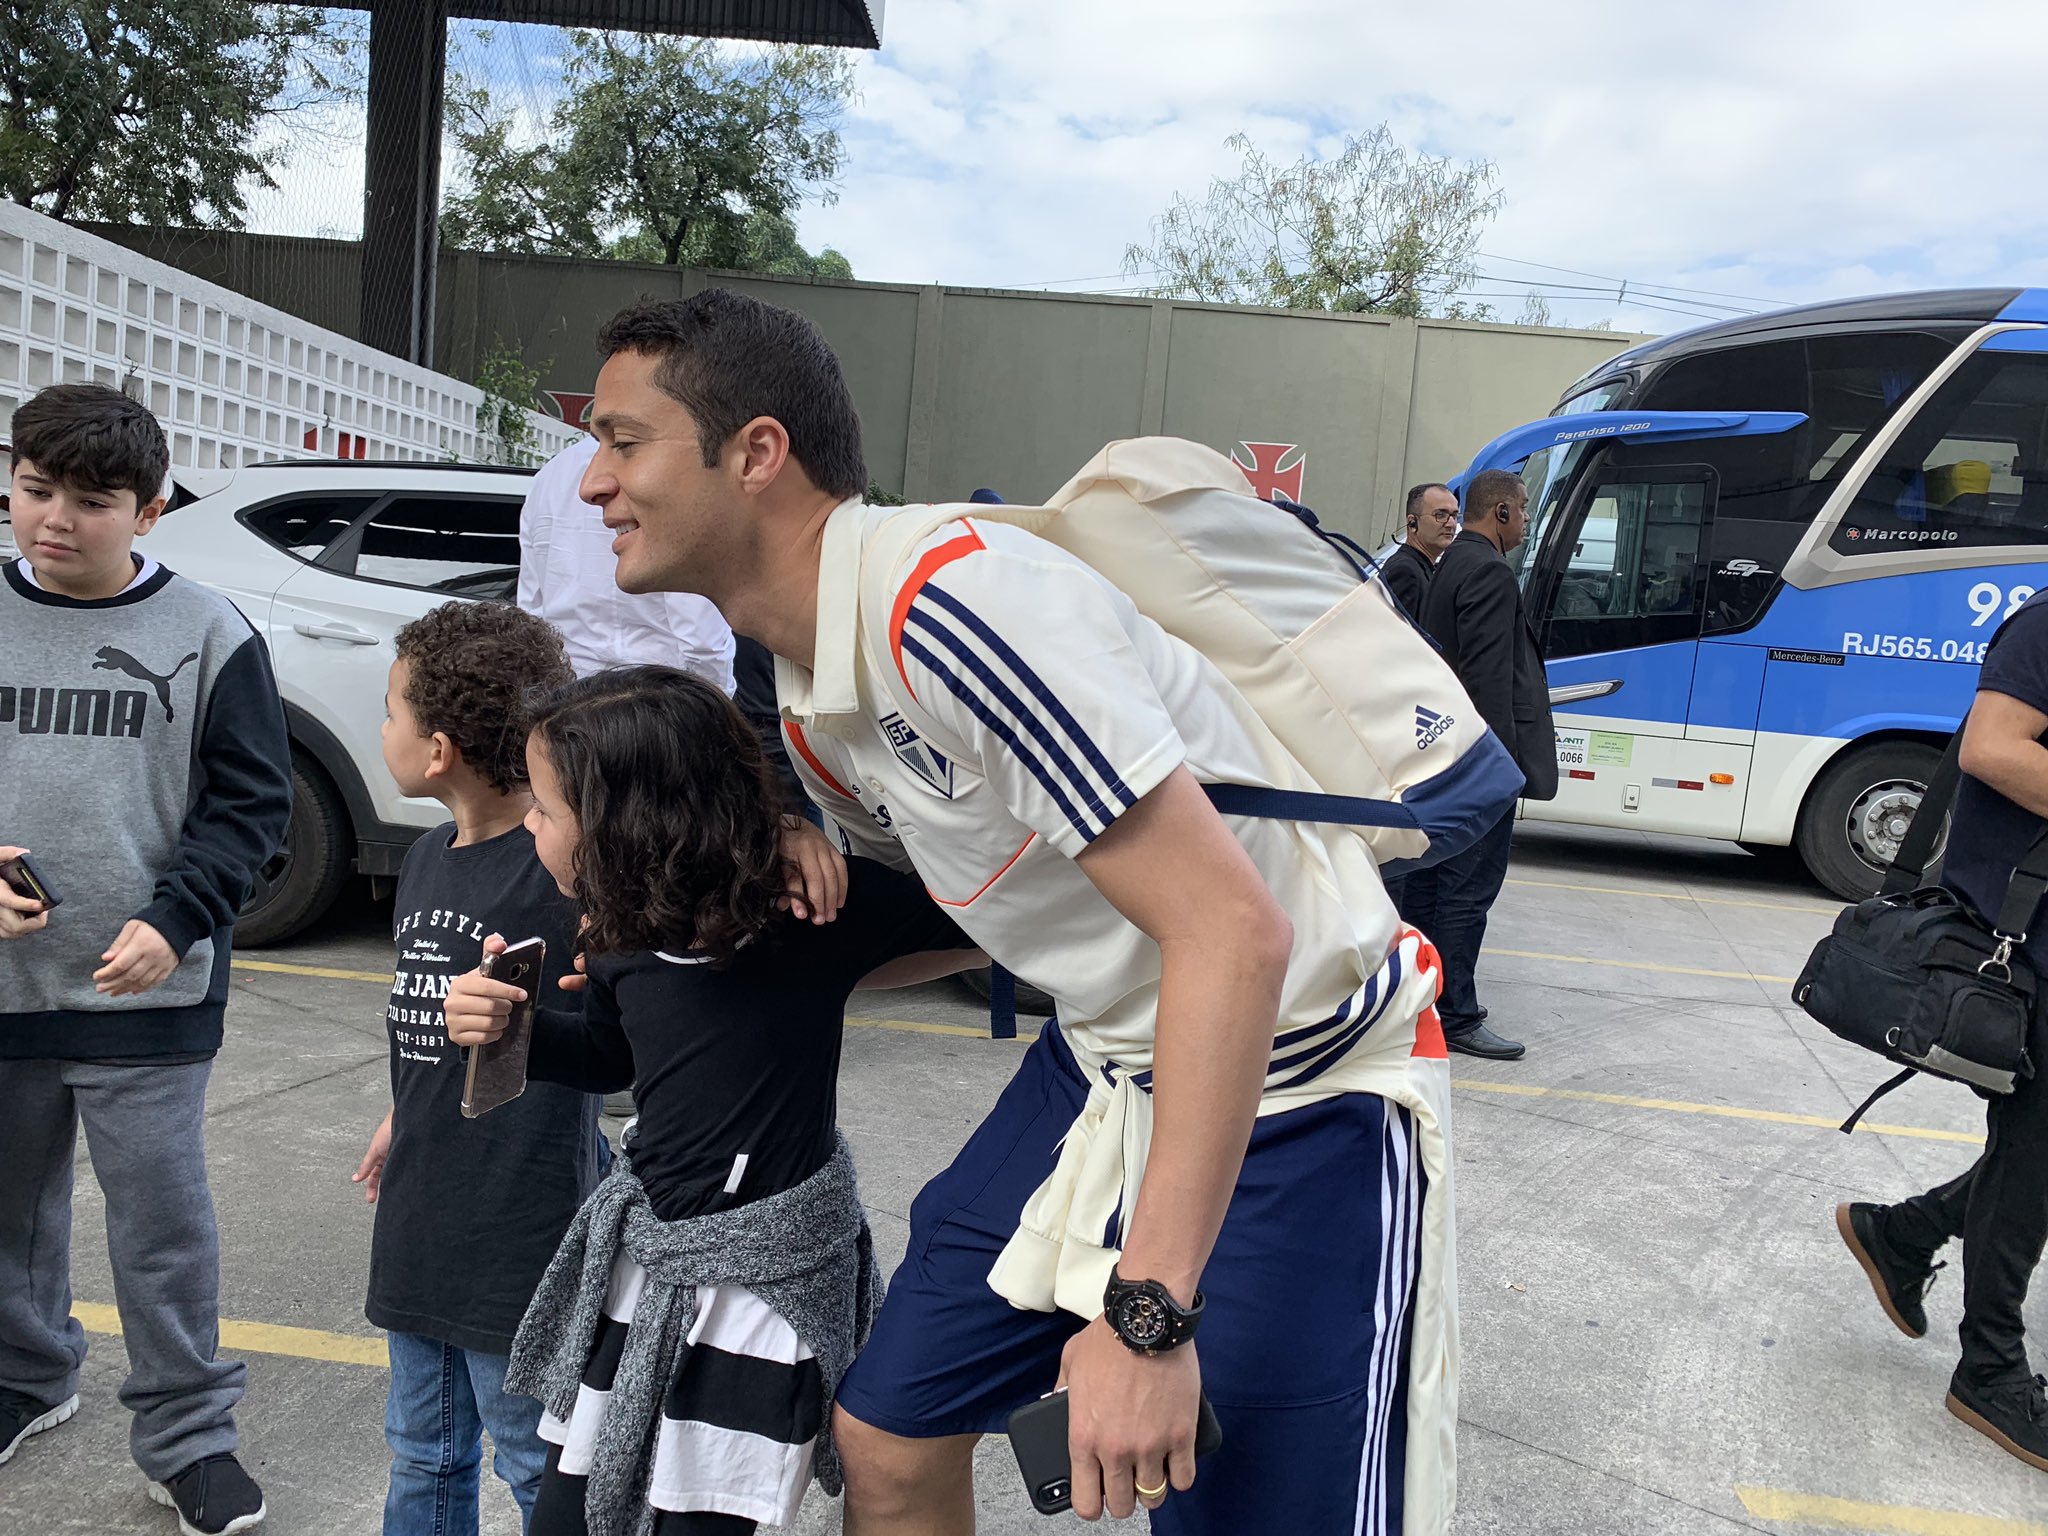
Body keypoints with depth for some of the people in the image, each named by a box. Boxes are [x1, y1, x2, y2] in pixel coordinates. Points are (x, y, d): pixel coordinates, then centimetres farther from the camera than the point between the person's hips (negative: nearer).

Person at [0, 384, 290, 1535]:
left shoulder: (209, 634, -4)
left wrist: (172, 922, -15)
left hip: (147, 996, -3)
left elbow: (252, 801, -4)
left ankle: (188, 1436, 19)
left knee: (164, 1215, 4)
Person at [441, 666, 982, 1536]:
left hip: (760, 1279, -6)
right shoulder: (625, 933, -2)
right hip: (644, 1258, 6)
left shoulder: (808, 906, -21)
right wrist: (507, 1026, 1)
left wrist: (825, 978, -16)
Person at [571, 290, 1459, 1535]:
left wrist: (1147, 1314, -29)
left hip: (1302, 1091, -8)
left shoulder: (950, 596, -27)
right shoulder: (811, 702, 2)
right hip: (1104, 1064, 8)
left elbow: (1232, 933, -30)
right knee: (886, 1436, 11)